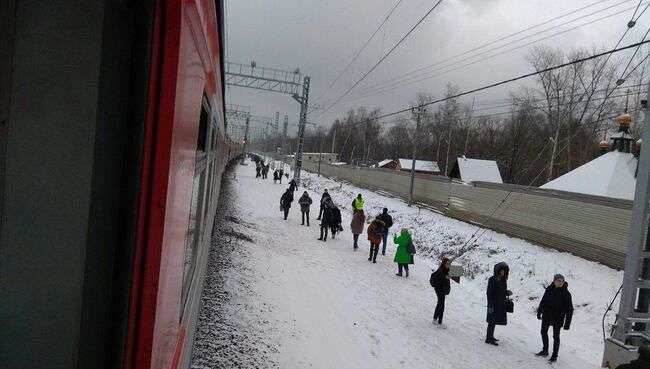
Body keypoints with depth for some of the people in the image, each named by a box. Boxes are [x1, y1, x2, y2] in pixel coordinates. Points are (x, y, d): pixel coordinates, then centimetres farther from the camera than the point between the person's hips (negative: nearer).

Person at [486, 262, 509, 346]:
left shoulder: (503, 280, 7)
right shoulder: (492, 279, -16)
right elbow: (489, 293, -16)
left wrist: (507, 292, -3)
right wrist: (490, 306, -19)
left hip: (501, 304, 7)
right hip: (494, 304, -7)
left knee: (494, 320, 14)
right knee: (492, 321, -4)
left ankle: (490, 336, 24)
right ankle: (488, 338, 3)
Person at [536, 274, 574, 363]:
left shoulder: (566, 293, -19)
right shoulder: (549, 289, -9)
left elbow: (569, 310, -15)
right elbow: (543, 301, 5)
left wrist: (567, 323, -15)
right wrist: (539, 312, 12)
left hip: (558, 318, -5)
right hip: (547, 315, 5)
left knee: (556, 336, 4)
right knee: (543, 332, 17)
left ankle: (554, 356, 18)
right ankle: (545, 351, 36)